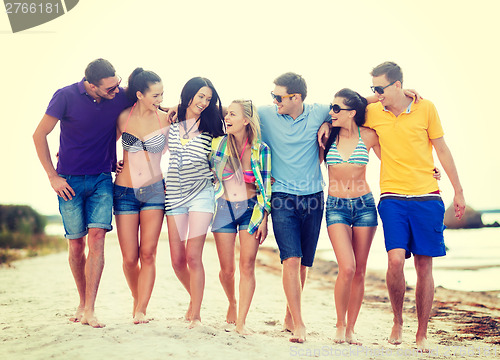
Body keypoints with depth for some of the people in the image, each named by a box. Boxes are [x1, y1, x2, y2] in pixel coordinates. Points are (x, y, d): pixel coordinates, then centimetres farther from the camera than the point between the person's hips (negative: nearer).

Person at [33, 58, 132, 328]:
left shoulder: (121, 96, -4)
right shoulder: (66, 96, -11)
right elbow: (39, 135, -3)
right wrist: (52, 176, -5)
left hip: (101, 179, 1)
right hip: (70, 181, -1)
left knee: (97, 237, -14)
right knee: (76, 245, 2)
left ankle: (89, 311, -12)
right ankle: (83, 303, 22)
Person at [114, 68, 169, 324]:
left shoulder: (165, 119, -1)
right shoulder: (123, 117, -1)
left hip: (154, 190, 0)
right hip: (125, 191, 0)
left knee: (148, 254, -7)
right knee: (130, 258, 0)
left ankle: (141, 310, 0)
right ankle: (137, 300, 26)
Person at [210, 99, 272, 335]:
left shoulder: (261, 150, -5)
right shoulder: (217, 145, -2)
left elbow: (266, 187, -1)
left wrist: (264, 219, -4)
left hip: (250, 210, -1)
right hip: (224, 208, 1)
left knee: (247, 266, -8)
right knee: (227, 270, 3)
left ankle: (241, 322, -2)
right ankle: (232, 302, 33)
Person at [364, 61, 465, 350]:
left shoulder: (426, 109, 1)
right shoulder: (373, 113, 4)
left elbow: (443, 150, 8)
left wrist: (459, 192, 11)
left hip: (427, 197, 0)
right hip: (393, 197, 0)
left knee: (424, 265, 2)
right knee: (396, 259, -17)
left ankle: (422, 334, 15)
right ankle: (398, 321, 9)